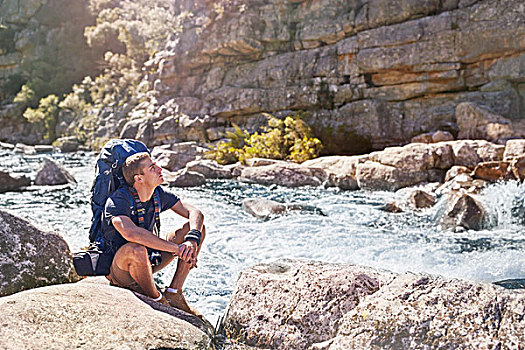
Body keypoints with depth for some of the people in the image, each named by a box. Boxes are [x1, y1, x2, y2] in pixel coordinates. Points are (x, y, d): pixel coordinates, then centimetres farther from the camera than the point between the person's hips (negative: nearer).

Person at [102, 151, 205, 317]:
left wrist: (192, 241, -27)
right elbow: (130, 233, -43)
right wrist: (177, 248, -40)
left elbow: (195, 213, -6)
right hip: (119, 270, -7)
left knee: (197, 229, -5)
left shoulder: (158, 194, -4)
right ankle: (157, 299, -13)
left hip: (148, 262, 7)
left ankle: (174, 294, -7)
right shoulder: (118, 200, -25)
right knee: (136, 249, -42)